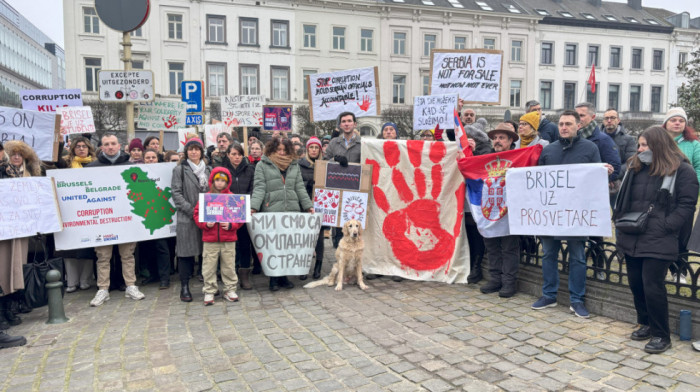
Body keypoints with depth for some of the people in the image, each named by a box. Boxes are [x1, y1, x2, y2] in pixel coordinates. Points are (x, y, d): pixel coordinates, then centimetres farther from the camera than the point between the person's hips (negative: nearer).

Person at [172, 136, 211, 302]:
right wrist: (191, 210, -14)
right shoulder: (180, 169, 2)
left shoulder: (208, 169, 14)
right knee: (186, 252, -1)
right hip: (187, 218, -3)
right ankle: (184, 287, 8)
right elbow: (176, 193, -4)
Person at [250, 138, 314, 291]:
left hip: (292, 211, 4)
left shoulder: (294, 166, 17)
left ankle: (283, 276, 17)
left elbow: (300, 188, 16)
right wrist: (254, 207, -15)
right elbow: (259, 188, -3)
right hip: (271, 212, -3)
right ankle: (274, 278, 12)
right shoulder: (263, 165, 5)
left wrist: (308, 205, 8)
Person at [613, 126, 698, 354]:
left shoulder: (682, 171, -5)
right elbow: (623, 197, 18)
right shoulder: (635, 167, 13)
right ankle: (646, 324, 31)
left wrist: (664, 226, -17)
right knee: (636, 284, 13)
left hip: (658, 242, -6)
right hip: (631, 239, 6)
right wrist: (620, 219, 6)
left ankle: (661, 335, 12)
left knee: (652, 287, -4)